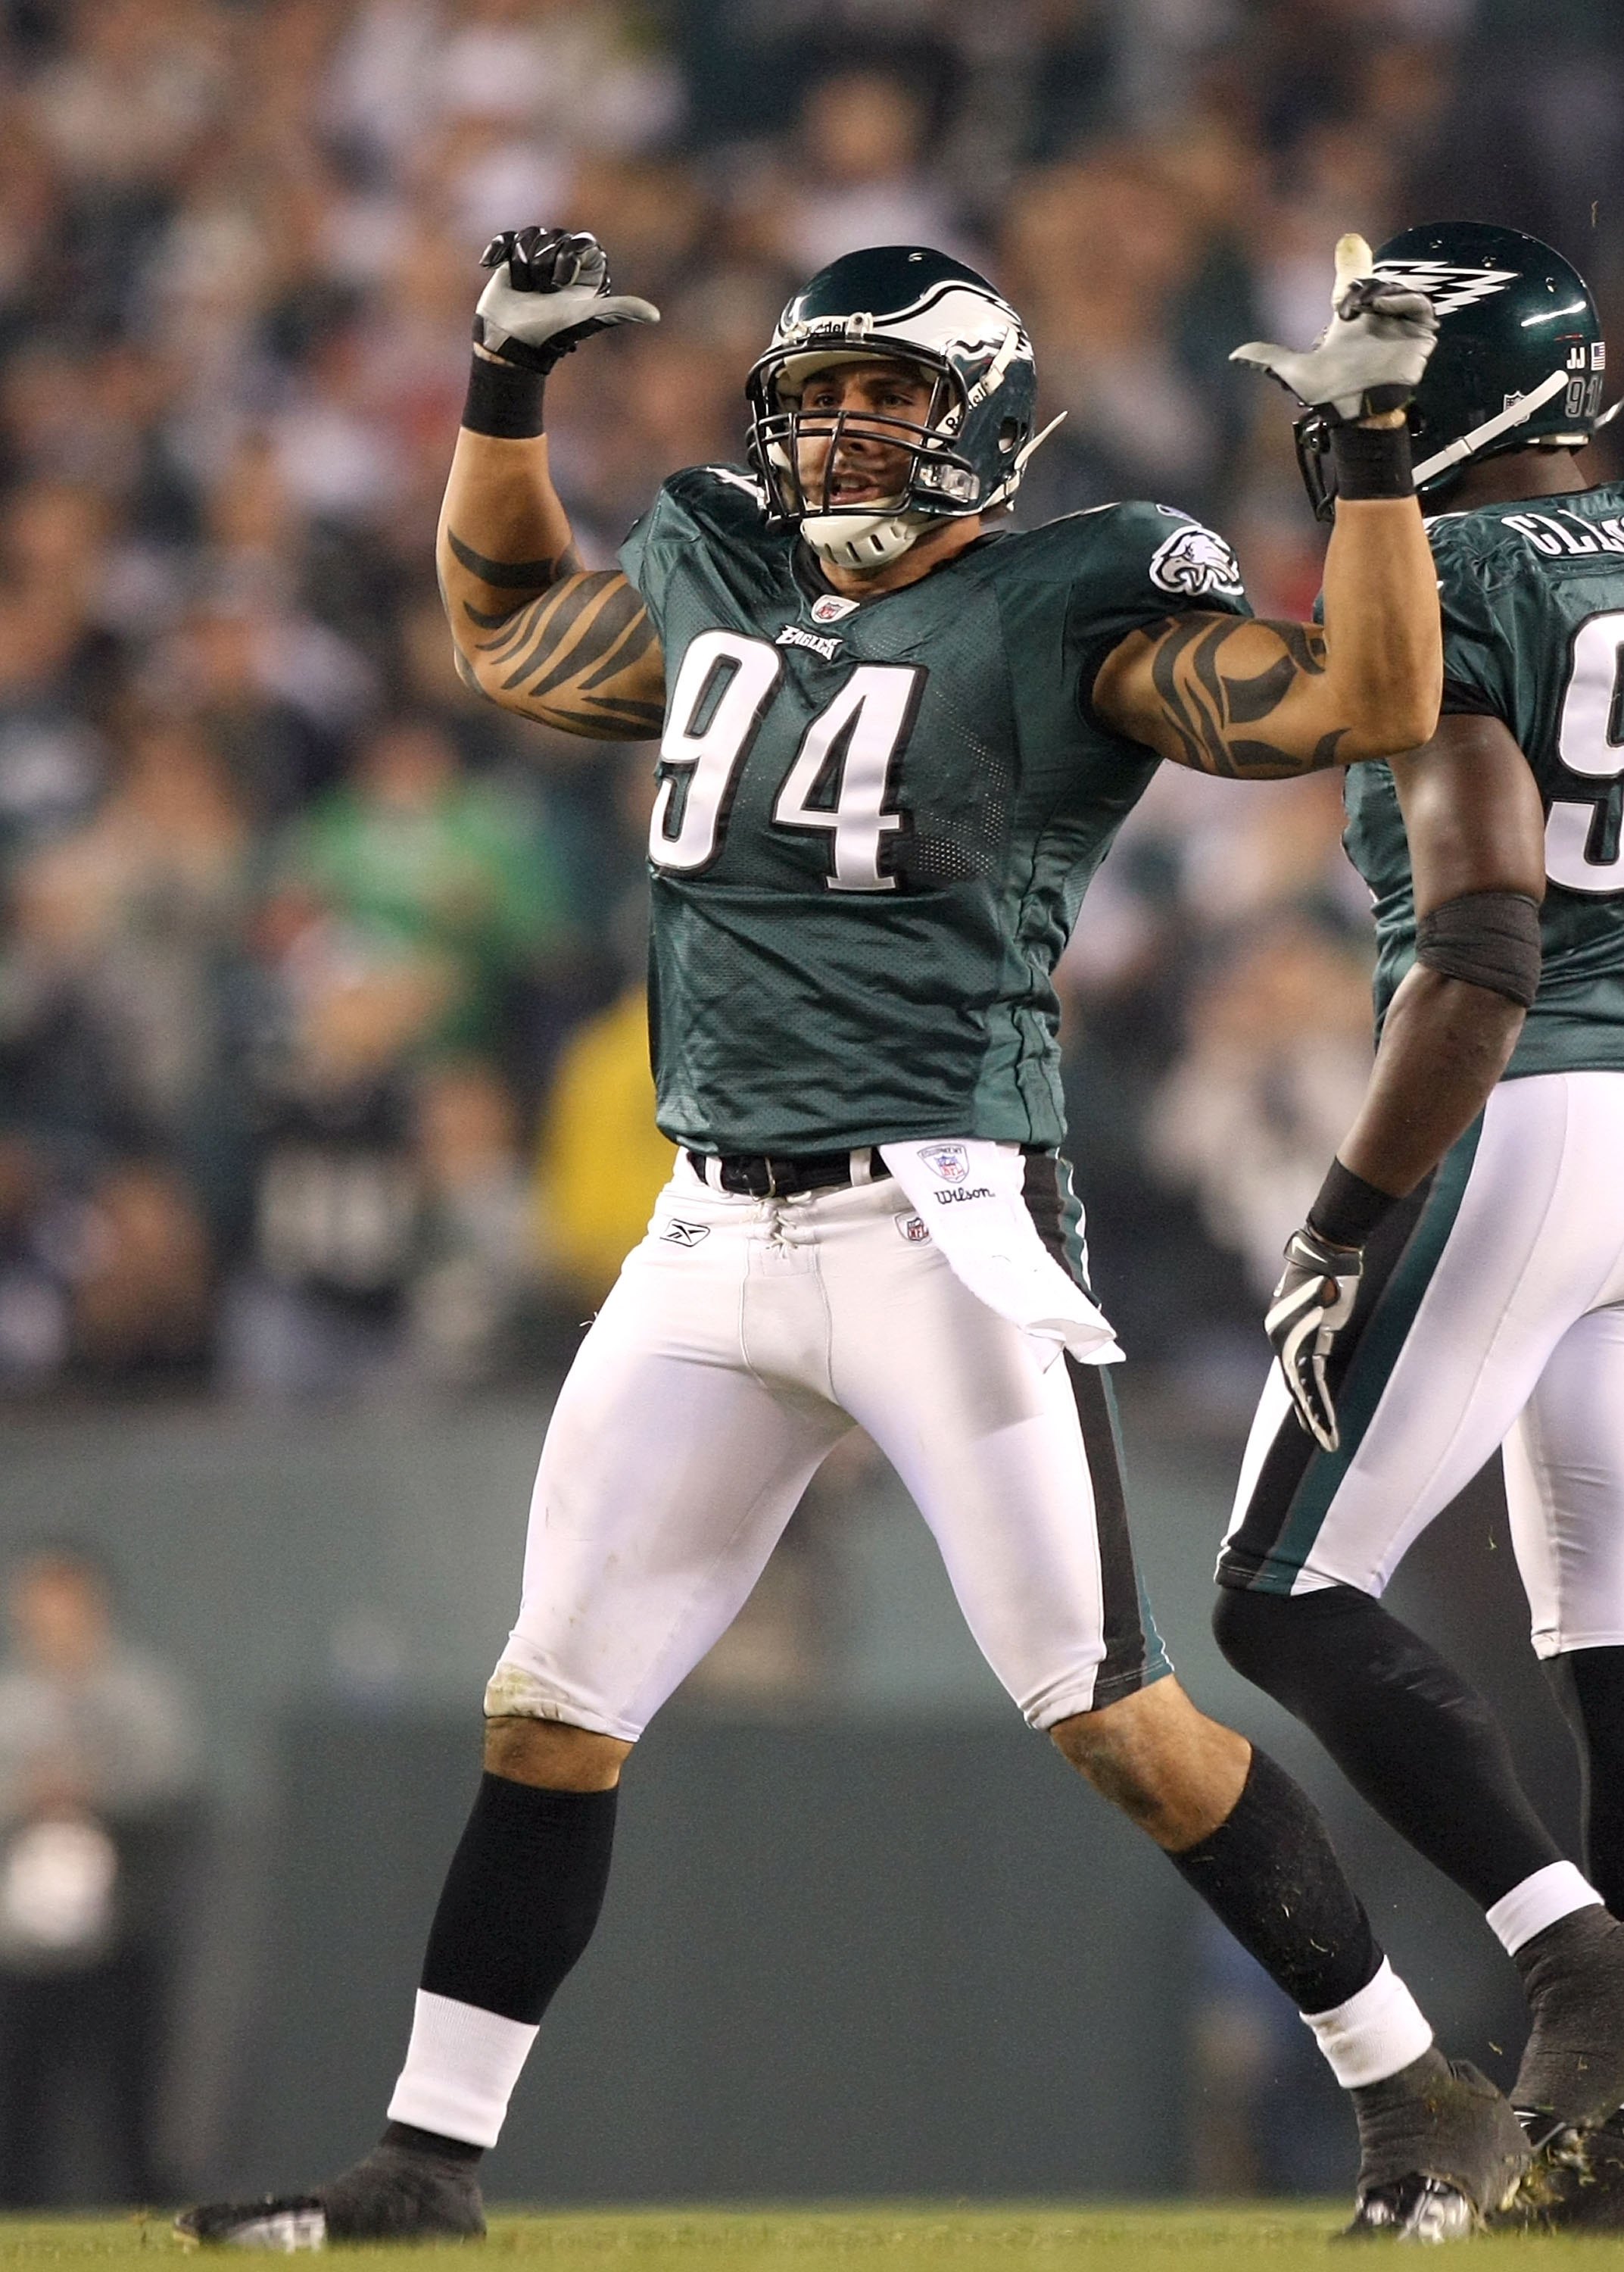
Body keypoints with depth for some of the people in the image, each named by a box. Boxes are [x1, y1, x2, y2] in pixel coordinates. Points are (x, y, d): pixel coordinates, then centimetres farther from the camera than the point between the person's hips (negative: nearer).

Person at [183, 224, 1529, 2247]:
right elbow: (502, 629, 34)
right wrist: (504, 389, 24)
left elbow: (1373, 704, -14)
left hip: (941, 1227, -6)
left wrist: (1372, 450, -20)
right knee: (552, 1702, 4)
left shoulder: (1062, 624, -4)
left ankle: (1418, 2094, 5)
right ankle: (430, 2157, 12)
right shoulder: (716, 590, 14)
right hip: (715, 1241, 6)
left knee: (1108, 1711, -7)